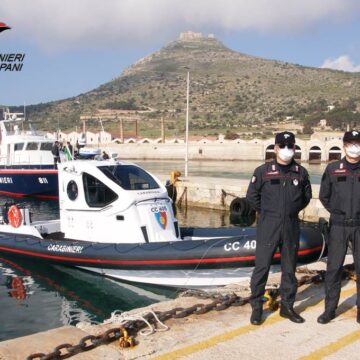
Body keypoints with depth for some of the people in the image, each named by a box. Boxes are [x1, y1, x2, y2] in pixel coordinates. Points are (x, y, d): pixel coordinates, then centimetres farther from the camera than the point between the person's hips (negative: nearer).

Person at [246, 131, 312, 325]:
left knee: (289, 268, 11)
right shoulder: (263, 171, -3)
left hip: (291, 227, 3)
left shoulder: (301, 172, 6)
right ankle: (256, 307, 10)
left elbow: (306, 196, 18)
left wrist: (292, 210, 11)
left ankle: (287, 306, 24)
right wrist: (266, 213, 7)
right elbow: (252, 196, 4)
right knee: (262, 266, -1)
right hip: (268, 226, -3)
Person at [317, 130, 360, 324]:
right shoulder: (332, 169, 3)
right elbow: (324, 196, 11)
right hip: (338, 226, 0)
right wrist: (337, 211, 5)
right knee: (333, 268, 3)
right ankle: (330, 308, 14)